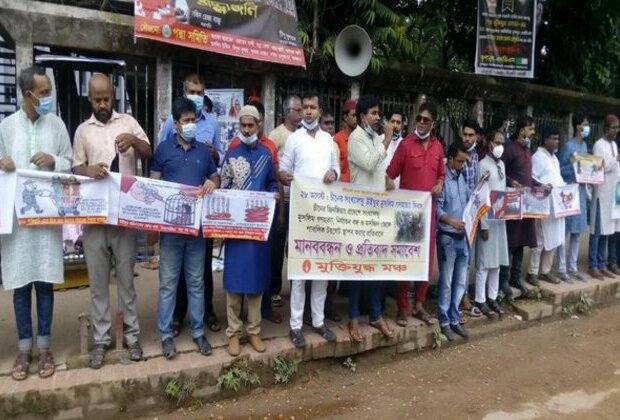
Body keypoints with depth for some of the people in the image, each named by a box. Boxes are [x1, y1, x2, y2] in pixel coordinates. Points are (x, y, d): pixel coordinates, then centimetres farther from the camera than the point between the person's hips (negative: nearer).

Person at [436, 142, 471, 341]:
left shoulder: (461, 177, 11)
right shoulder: (442, 179, -12)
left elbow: (470, 198, 13)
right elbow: (436, 209, -19)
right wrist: (450, 220, -33)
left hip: (463, 236, 7)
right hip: (447, 237, -7)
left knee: (460, 282, 13)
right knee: (446, 282, 3)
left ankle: (454, 319, 25)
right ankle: (444, 322, 16)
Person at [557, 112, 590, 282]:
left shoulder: (584, 145, 13)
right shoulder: (568, 146, -10)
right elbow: (559, 171, -10)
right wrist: (572, 164, -26)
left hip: (581, 191, 8)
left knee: (577, 232, 12)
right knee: (564, 231, -3)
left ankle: (572, 267, 21)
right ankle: (562, 268, 5)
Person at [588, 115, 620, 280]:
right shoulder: (599, 145, -9)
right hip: (602, 193, -8)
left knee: (607, 230, 10)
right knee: (597, 231, -4)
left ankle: (601, 265, 16)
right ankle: (592, 266, 2)